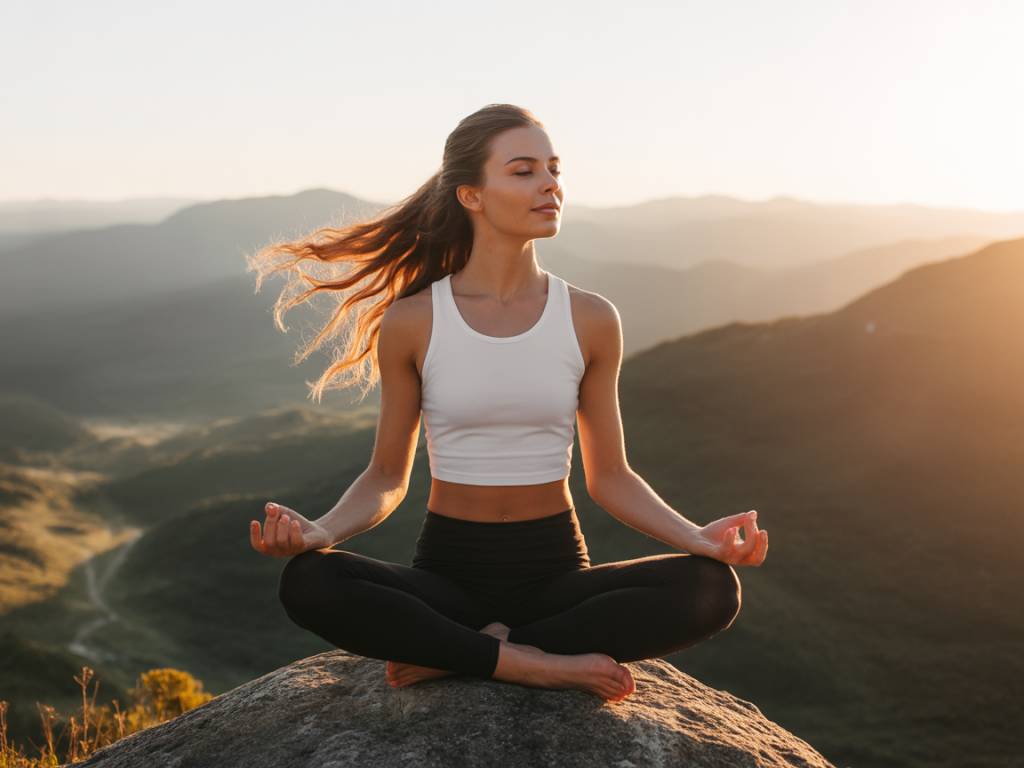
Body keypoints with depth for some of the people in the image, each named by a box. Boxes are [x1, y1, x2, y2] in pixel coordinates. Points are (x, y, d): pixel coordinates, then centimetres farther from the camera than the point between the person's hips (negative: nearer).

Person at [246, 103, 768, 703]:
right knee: (307, 584, -30)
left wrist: (696, 536, -13)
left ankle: (453, 656, -17)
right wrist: (320, 532, -18)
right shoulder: (410, 323, -4)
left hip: (556, 569, 2)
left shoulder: (591, 320, -1)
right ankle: (530, 664, -20)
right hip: (447, 569, -1)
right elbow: (388, 478, 3)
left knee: (711, 590, -27)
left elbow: (610, 476, 5)